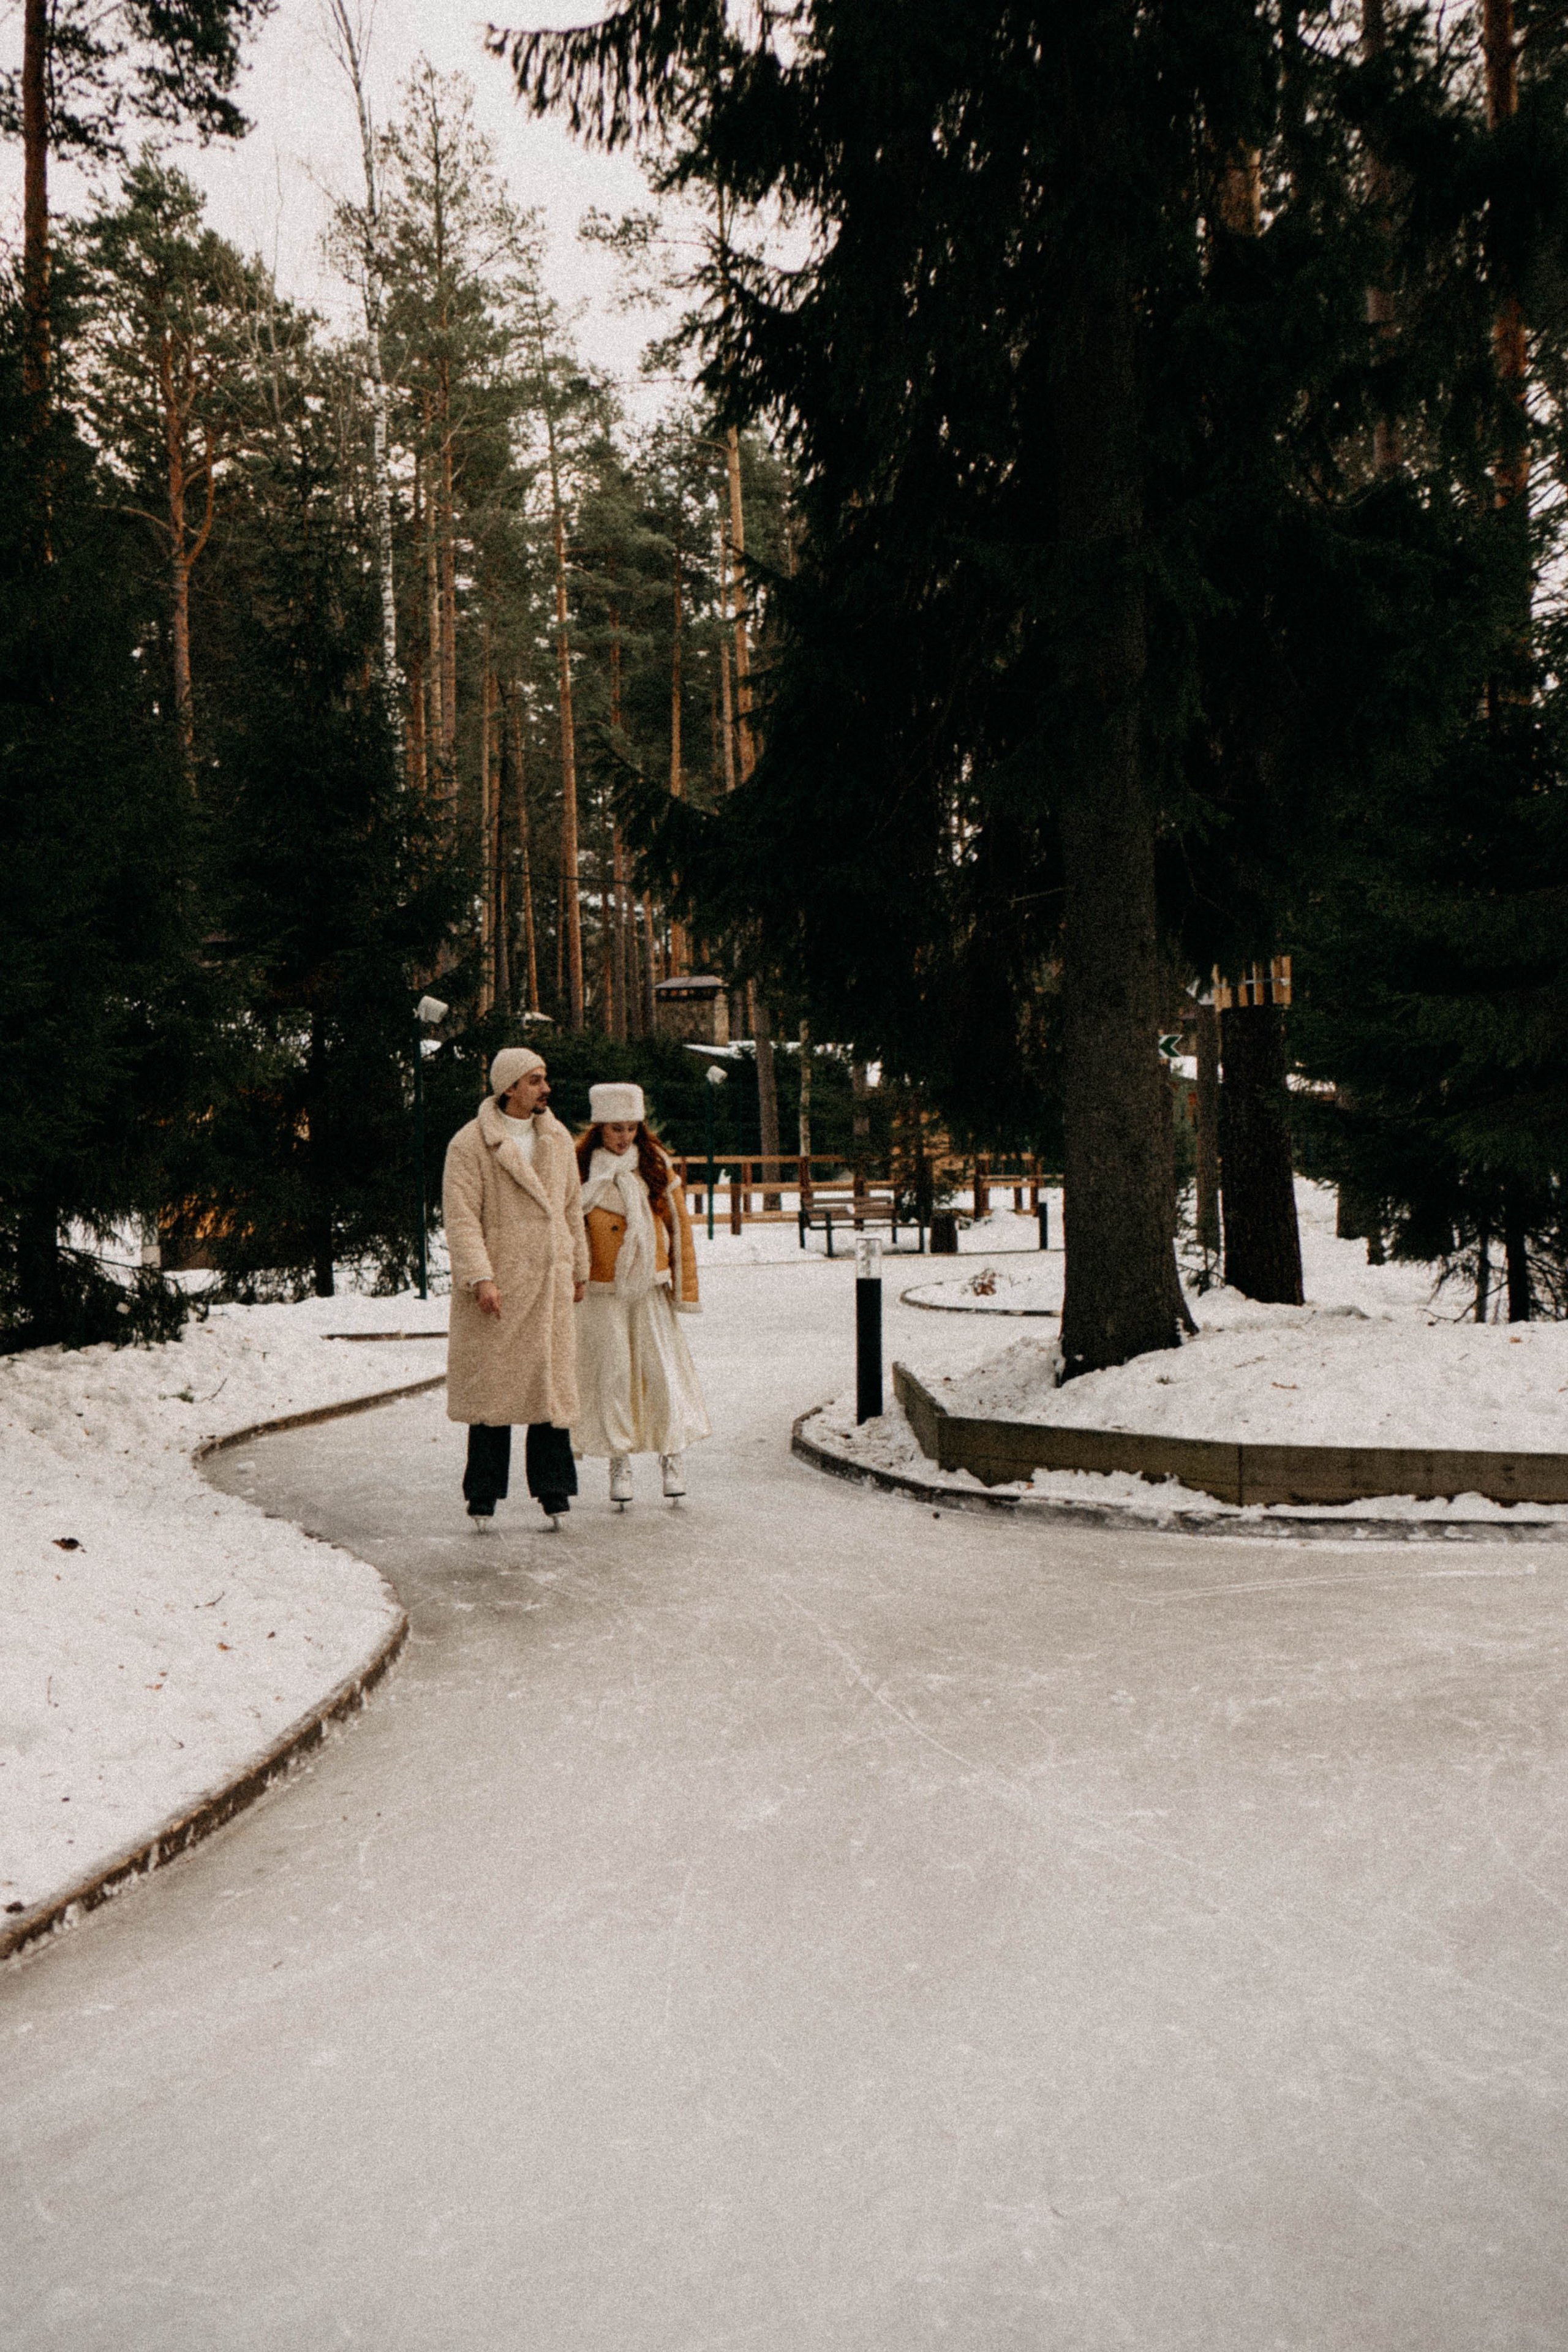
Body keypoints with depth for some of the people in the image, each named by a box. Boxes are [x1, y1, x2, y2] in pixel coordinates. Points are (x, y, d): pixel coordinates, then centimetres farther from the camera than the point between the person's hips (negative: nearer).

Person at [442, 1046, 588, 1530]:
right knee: (490, 1387, 0)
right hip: (496, 1286, -4)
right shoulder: (469, 1145, -6)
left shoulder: (558, 1138, 12)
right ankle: (483, 1496, 10)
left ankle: (553, 1490, 12)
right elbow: (461, 1217, -12)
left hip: (549, 1282, 5)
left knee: (552, 1384, 4)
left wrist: (579, 1269, 19)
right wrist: (480, 1278, -20)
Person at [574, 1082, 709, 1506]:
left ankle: (672, 1454, 11)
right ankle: (619, 1462, 11)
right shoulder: (581, 1167, -1)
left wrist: (685, 1287, 5)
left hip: (650, 1284, 1)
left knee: (661, 1367, -2)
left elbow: (678, 1223, 7)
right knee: (612, 1371, 0)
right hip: (603, 1288, -1)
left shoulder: (656, 1163, 3)